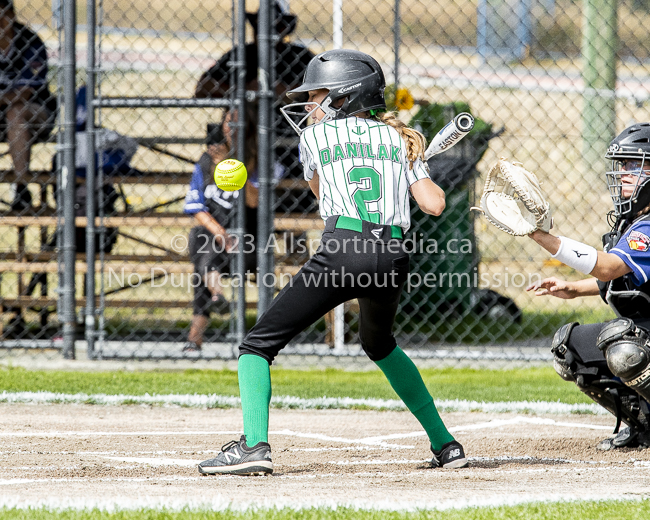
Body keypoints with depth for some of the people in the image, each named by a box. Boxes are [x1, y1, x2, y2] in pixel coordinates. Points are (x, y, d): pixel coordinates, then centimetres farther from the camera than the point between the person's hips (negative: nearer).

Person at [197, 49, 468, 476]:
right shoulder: (399, 139, 19)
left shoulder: (315, 137, 14)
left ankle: (254, 444, -20)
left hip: (342, 252, -5)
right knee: (379, 343, 33)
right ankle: (445, 443, 30)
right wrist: (422, 173, 32)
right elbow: (434, 204, 11)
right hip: (392, 258, 5)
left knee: (259, 344, 1)